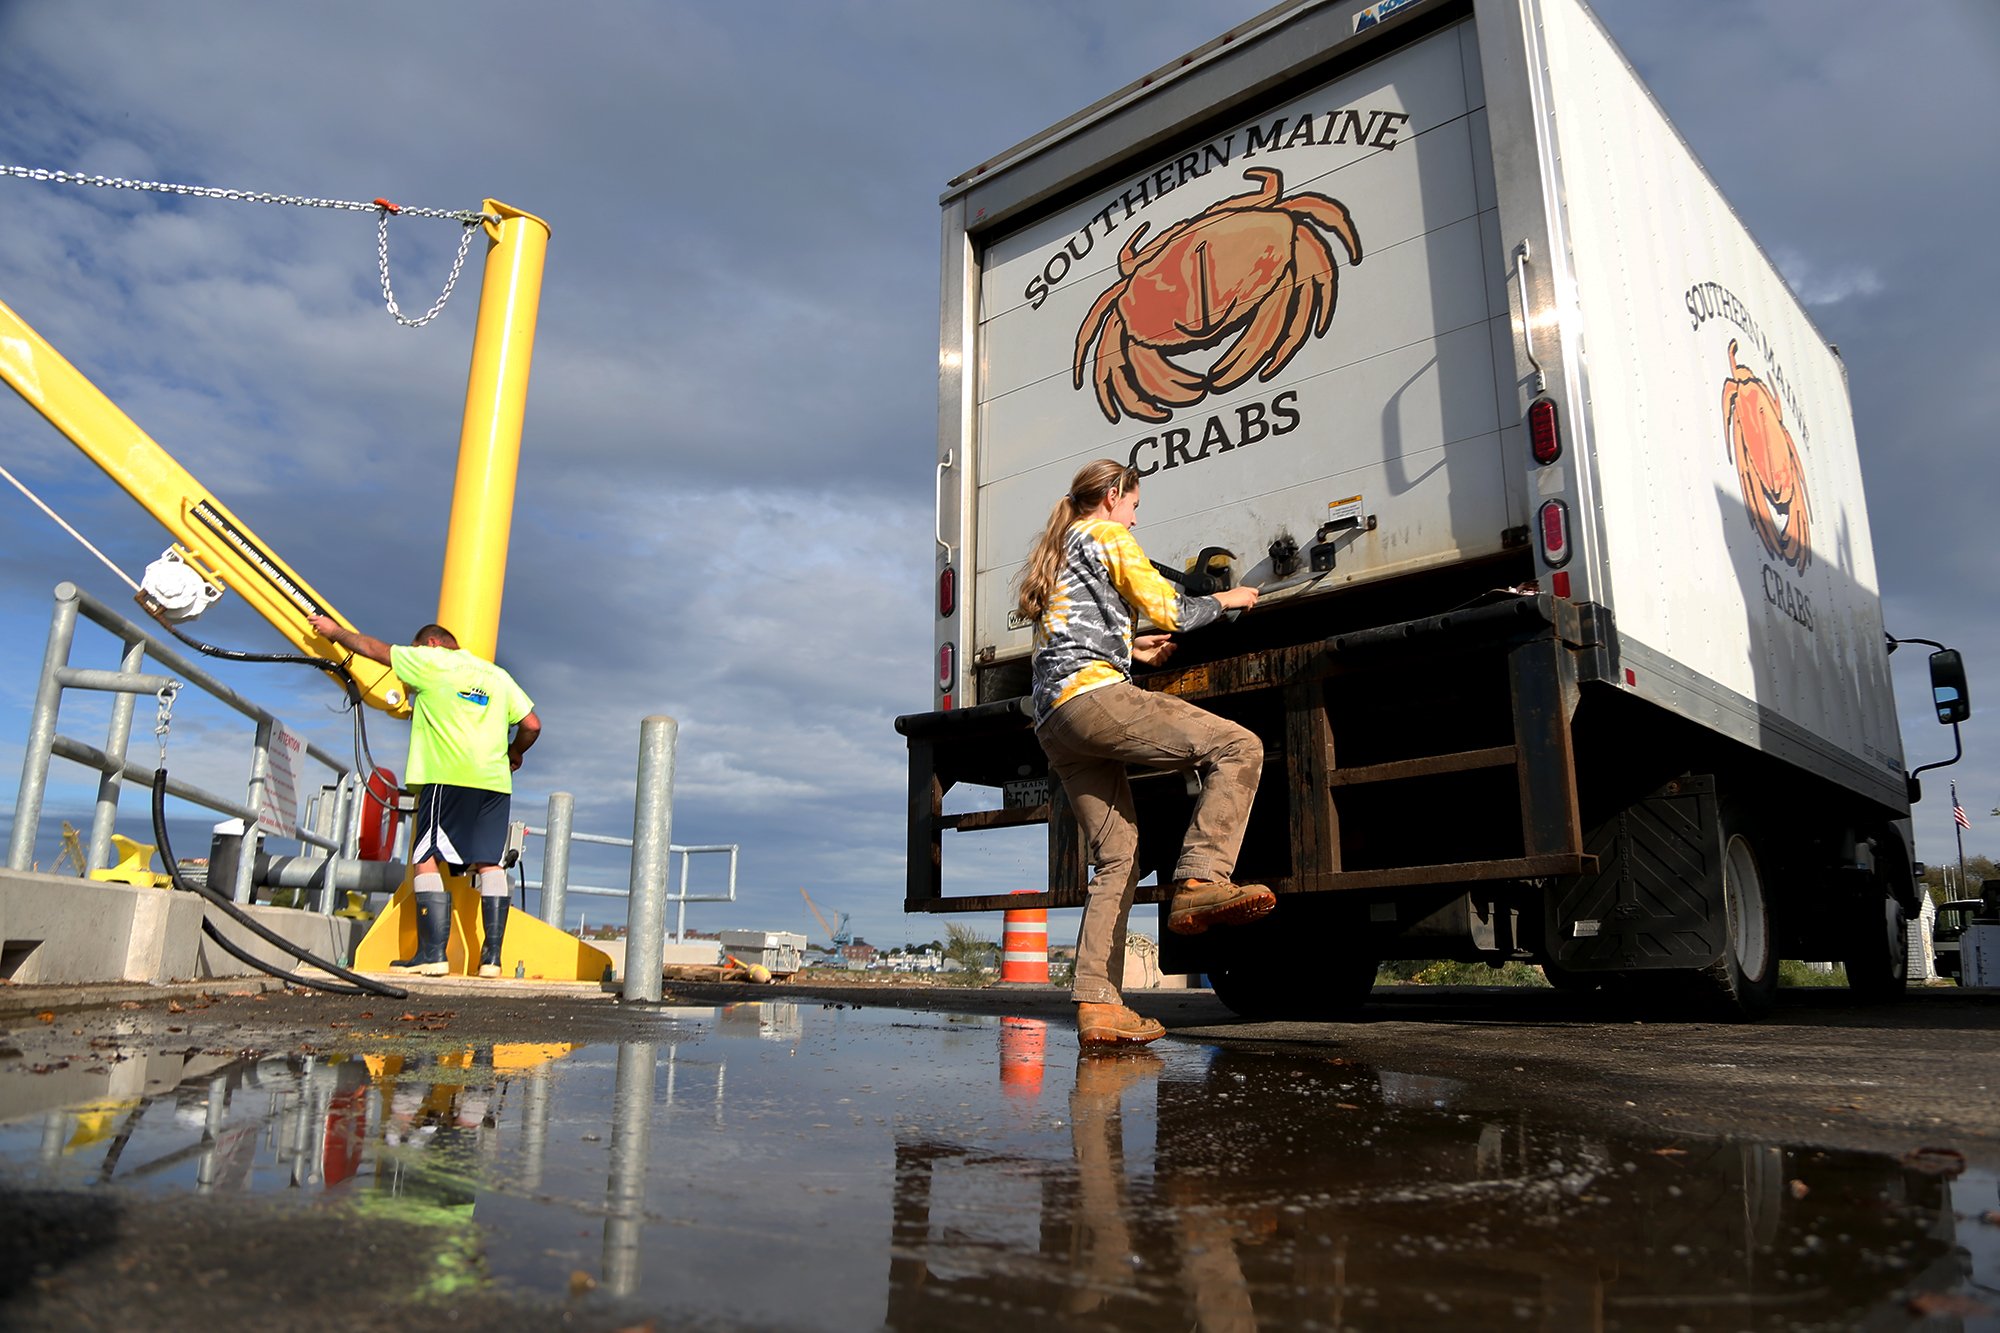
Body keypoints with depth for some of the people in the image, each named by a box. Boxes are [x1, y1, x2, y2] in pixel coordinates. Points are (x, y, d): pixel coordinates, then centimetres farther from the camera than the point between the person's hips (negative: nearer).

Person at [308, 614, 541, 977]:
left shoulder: (432, 661, 8)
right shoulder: (498, 675, 20)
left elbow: (374, 649, 19)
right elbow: (532, 725, 16)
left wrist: (335, 631, 36)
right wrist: (513, 754, 35)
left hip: (447, 778, -5)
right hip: (496, 780, 5)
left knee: (427, 861, -2)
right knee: (489, 864, 4)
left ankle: (433, 954, -10)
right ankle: (492, 956, 0)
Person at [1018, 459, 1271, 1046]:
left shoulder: (1054, 553, 34)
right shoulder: (1107, 535, 9)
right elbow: (1168, 610, 3)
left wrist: (1130, 649, 38)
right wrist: (1226, 600, 20)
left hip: (1052, 723, 9)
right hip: (1095, 696, -9)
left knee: (1117, 856, 5)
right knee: (1238, 747, -12)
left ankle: (1096, 1005, -3)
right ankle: (1200, 880, -27)